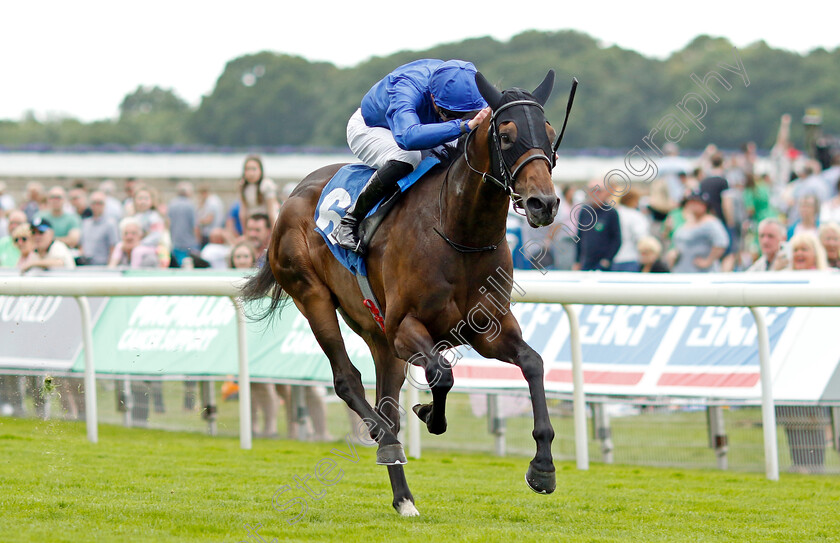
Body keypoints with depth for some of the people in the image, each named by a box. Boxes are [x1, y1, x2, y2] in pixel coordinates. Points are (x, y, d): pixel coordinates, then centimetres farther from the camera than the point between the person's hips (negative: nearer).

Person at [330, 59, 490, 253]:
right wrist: (464, 126, -71)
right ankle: (349, 223, -27)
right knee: (406, 157, -37)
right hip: (368, 128, -7)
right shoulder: (405, 90, -46)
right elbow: (408, 137, -64)